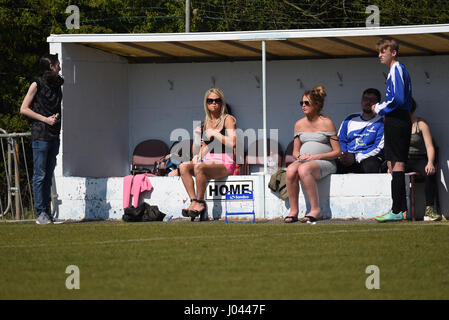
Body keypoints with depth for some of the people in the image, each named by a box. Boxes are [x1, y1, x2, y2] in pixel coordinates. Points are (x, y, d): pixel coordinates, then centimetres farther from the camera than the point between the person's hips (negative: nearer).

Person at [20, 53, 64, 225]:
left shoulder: (57, 85, 16)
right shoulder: (37, 84, -3)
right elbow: (24, 109, -5)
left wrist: (56, 117, 7)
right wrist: (45, 119, -11)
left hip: (54, 136, 7)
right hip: (40, 135, -6)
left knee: (48, 176, 8)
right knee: (40, 175, -5)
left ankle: (47, 213, 9)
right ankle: (41, 213, -5)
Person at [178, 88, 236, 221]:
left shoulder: (228, 119, 0)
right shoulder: (205, 123, 18)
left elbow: (232, 143, -13)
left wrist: (214, 133, -10)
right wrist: (199, 155, -1)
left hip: (225, 163, -6)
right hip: (209, 162, 6)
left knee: (199, 167, -34)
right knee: (183, 166, -19)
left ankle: (200, 203, -22)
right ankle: (194, 201, -26)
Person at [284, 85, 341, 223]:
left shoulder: (326, 123, 1)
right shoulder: (299, 124, 17)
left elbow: (337, 151, -2)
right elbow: (295, 151, 21)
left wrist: (316, 156, -13)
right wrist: (299, 156, -4)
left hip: (325, 163, -4)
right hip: (303, 161, 4)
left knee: (303, 169, -37)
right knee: (291, 170, -31)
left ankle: (316, 210, -33)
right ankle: (293, 210, -27)